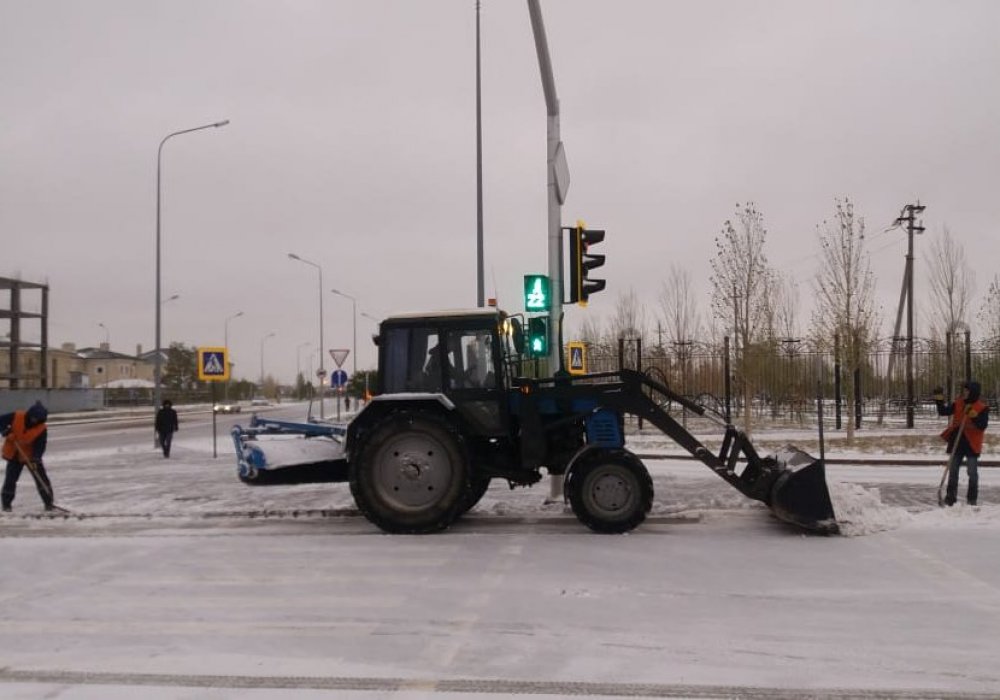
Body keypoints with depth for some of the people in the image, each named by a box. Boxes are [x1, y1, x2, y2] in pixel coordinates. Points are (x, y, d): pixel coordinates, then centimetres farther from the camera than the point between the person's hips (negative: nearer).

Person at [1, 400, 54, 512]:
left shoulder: (42, 429, -18)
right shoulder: (17, 417, -16)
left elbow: (40, 445, -19)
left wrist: (35, 458, -33)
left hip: (31, 455, -1)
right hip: (14, 454, 1)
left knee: (41, 478, -6)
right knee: (10, 479, 3)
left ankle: (49, 502, 1)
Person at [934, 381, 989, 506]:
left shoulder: (982, 407, -9)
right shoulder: (958, 403, 4)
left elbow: (983, 426, -16)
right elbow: (944, 412, 3)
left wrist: (975, 417, -33)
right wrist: (939, 402, -11)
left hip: (971, 444, -5)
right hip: (957, 442, 5)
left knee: (972, 472, 3)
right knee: (953, 470, 9)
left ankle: (972, 498, 14)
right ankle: (950, 497, 17)